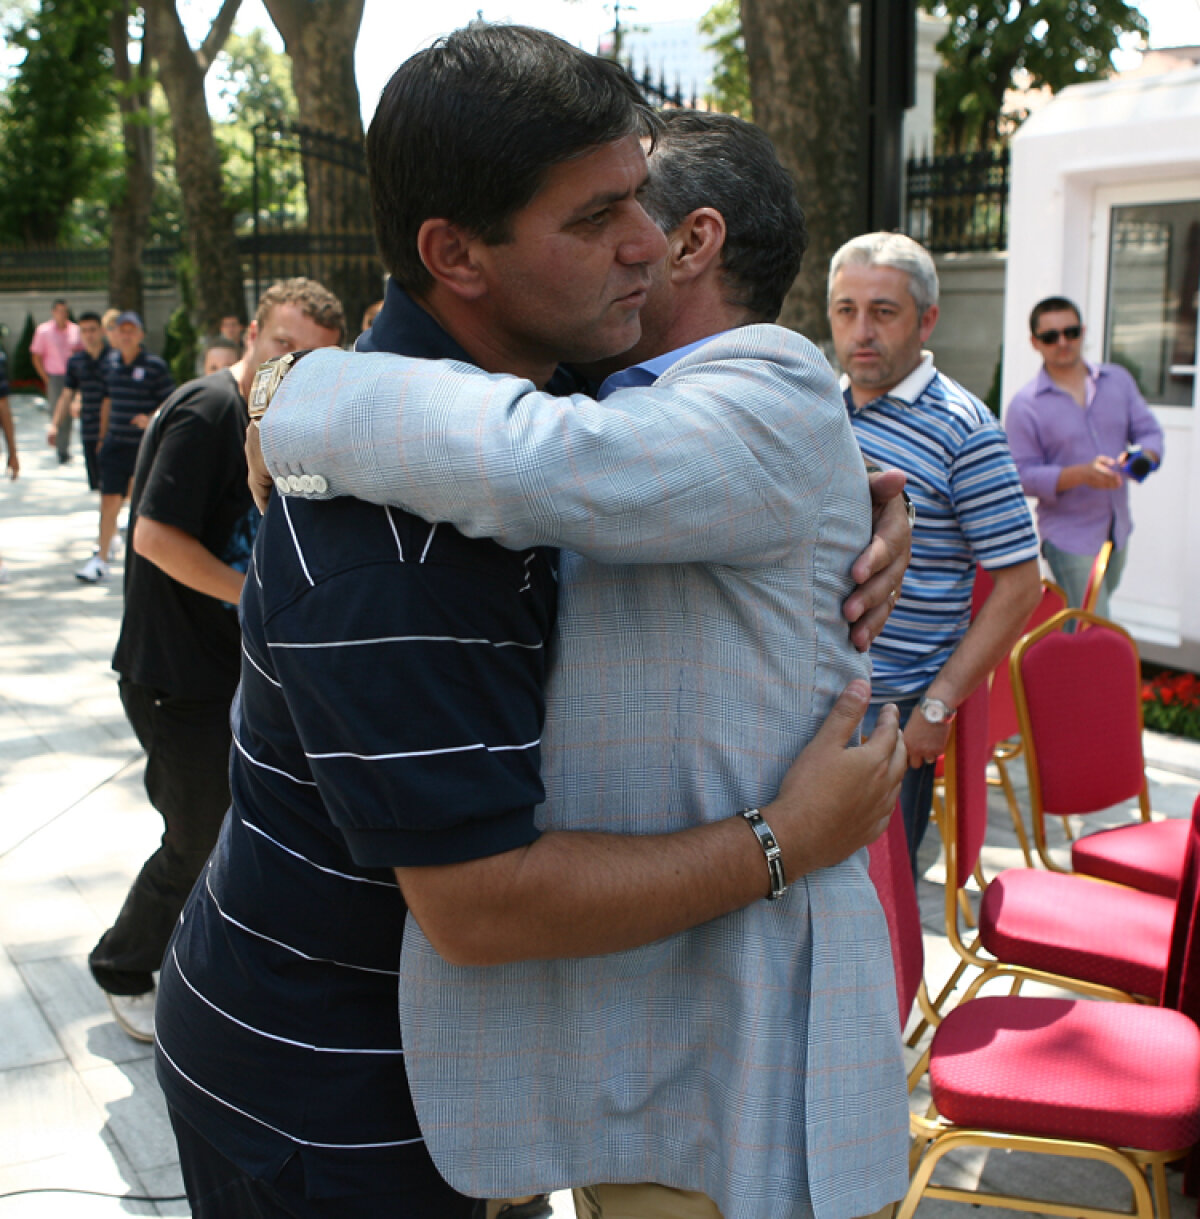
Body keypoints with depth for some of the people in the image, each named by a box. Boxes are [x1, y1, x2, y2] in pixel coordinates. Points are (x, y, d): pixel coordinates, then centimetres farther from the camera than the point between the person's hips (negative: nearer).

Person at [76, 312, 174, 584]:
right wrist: (102, 436, 21)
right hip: (115, 445, 3)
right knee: (109, 500, -2)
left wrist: (151, 419, -23)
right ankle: (101, 559, 2)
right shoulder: (110, 365, 9)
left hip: (146, 446, -3)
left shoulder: (155, 366, -7)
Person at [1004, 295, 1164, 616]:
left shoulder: (1118, 380, 5)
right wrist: (1083, 474, -30)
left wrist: (1142, 455, -20)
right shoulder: (1024, 405, -10)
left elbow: (1149, 432, 6)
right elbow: (1023, 475, -15)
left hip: (1117, 529, 6)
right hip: (1069, 537, -5)